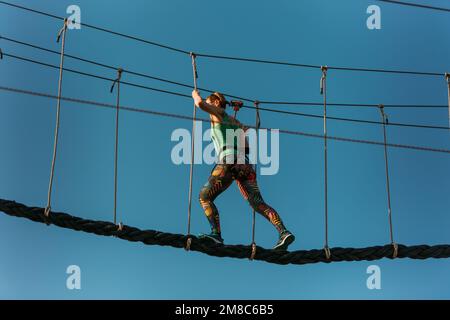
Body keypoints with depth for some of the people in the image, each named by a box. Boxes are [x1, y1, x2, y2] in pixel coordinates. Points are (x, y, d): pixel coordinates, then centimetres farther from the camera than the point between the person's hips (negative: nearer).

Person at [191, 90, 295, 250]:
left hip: (229, 161, -7)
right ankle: (283, 232, -19)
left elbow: (200, 103, -3)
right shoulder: (235, 121, 33)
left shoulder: (217, 113, 15)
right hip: (245, 162, 7)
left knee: (205, 196, -2)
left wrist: (195, 95, 19)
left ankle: (216, 233, -20)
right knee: (258, 203, -1)